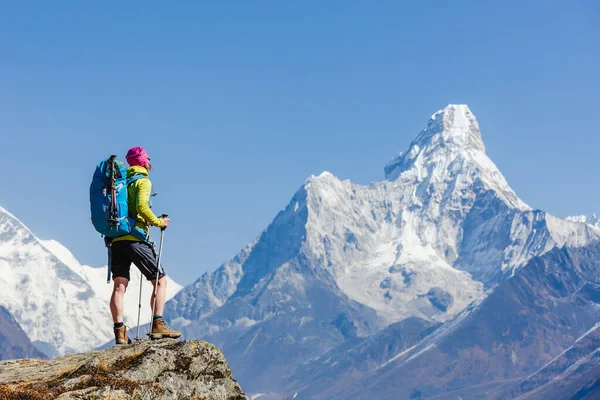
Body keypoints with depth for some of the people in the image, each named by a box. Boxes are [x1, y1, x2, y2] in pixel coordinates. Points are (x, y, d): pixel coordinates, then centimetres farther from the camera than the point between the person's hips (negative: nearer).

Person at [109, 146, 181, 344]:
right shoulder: (142, 181, -3)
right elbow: (142, 207, -18)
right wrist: (158, 222, -6)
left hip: (116, 240, 7)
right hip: (135, 239, -7)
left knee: (119, 286, 1)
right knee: (160, 280, 2)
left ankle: (119, 332, -5)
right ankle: (158, 325, -8)